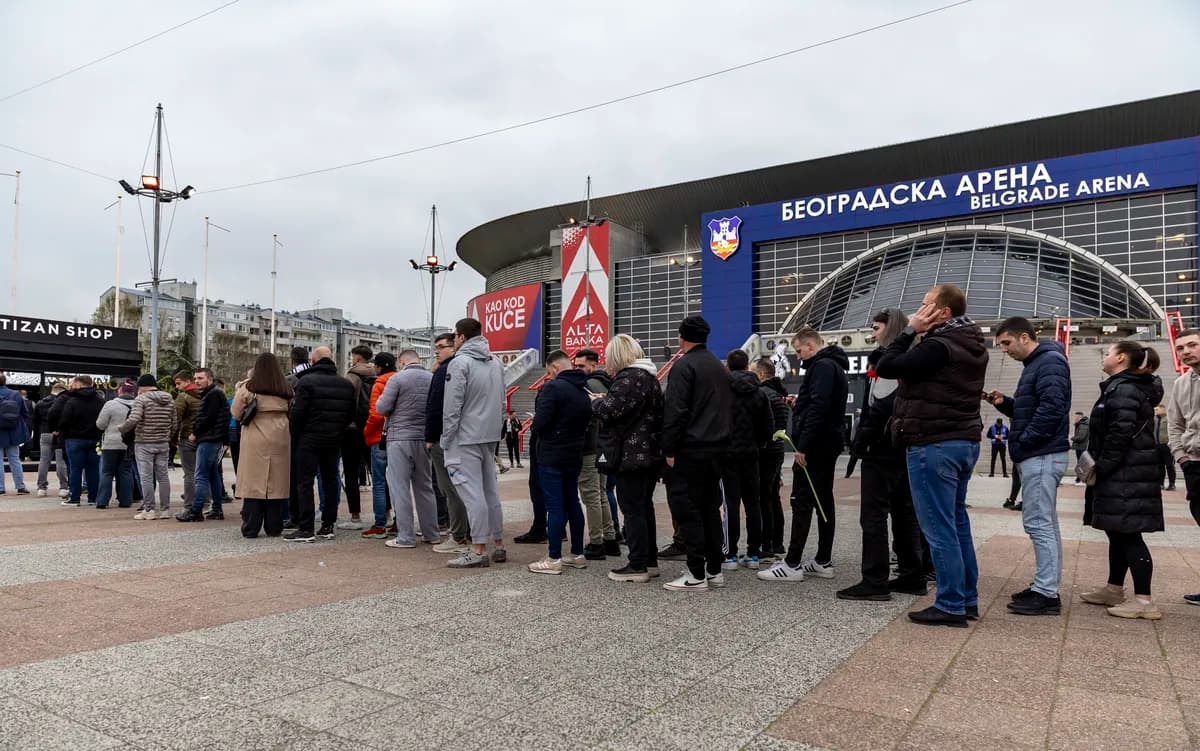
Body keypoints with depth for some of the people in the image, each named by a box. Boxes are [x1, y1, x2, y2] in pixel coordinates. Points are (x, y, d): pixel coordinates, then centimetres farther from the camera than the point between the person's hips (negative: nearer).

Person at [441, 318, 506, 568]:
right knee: (491, 490, 13)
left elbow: (452, 406, -14)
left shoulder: (460, 362, -11)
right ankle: (498, 545, 20)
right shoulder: (496, 363, 13)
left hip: (466, 438, -8)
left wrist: (446, 439, -7)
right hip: (490, 437, 8)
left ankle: (478, 550, -4)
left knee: (472, 492, -6)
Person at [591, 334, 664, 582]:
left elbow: (609, 411, -21)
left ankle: (638, 566, 0)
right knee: (645, 507, 16)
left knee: (633, 510, -4)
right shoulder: (649, 376, 16)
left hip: (631, 456, -10)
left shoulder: (628, 378, -15)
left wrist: (596, 400, -1)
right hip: (650, 453, 10)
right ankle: (650, 561, 24)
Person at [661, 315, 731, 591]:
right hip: (717, 448, 8)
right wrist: (721, 440, 18)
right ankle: (715, 570, 18)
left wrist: (669, 449, -14)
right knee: (710, 508, 14)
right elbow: (728, 409, 19)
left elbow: (675, 411, -17)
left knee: (687, 509, -4)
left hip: (690, 451, -8)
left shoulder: (684, 365, -10)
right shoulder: (720, 368, 17)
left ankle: (696, 574, -3)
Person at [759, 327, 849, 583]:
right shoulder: (833, 365, 19)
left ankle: (792, 564, -5)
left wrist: (803, 445, -23)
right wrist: (800, 402, 15)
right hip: (829, 444, 10)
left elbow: (819, 407, -24)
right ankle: (823, 561, 17)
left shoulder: (822, 366, -14)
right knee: (824, 501, 11)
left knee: (802, 503, -8)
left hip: (814, 445, -10)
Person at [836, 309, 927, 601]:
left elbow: (880, 406, -21)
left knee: (873, 515, -7)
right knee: (904, 513, 13)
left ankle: (875, 582, -6)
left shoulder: (885, 359, -11)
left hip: (883, 447, -10)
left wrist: (861, 440, -14)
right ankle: (912, 576, 19)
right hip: (905, 446, 10)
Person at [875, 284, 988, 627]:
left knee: (939, 527, -4)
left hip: (933, 445, -10)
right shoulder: (972, 346, 13)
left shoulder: (938, 346, -18)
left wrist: (910, 330, -9)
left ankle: (950, 605, 2)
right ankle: (968, 599, 23)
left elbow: (885, 367, -16)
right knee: (957, 522, 16)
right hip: (965, 441, 10)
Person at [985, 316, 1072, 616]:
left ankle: (1046, 594, -3)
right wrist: (1005, 403, 6)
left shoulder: (1049, 362, -12)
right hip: (1039, 456, 11)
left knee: (1038, 523, -8)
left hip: (1042, 456, -11)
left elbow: (1051, 408, -23)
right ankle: (1047, 588, 21)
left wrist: (1021, 444, -18)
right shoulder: (1036, 364, 19)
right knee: (1046, 524, 13)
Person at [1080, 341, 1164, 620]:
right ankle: (1114, 590, 25)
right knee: (1118, 532, 16)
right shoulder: (1122, 387, 18)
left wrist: (1102, 468, -16)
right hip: (1123, 475, 11)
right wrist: (1099, 467, 17)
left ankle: (1144, 601, -5)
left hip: (1125, 476, -11)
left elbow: (1120, 434, -22)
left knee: (1128, 534, -8)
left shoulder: (1123, 390, -14)